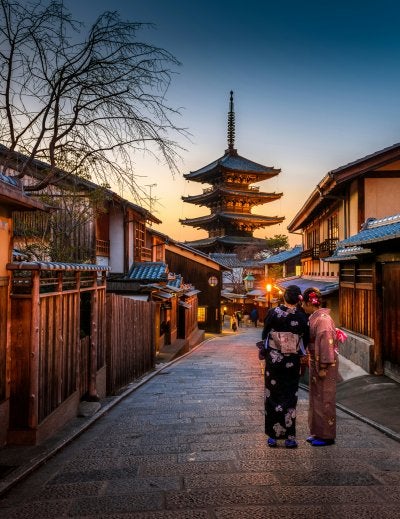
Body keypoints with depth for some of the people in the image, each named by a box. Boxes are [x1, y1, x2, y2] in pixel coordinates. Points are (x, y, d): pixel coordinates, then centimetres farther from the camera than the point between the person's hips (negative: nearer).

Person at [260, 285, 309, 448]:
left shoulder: (273, 313, -9)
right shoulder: (302, 317, -7)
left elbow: (264, 334, -2)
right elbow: (306, 340, 1)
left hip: (273, 360, 0)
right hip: (292, 362, 0)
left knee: (272, 396, 10)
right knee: (289, 398, 10)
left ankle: (273, 436, 14)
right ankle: (289, 437, 12)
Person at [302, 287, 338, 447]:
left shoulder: (323, 318, -19)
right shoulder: (314, 317, 11)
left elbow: (326, 343, -22)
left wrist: (323, 367, -21)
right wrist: (314, 366, 19)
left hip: (325, 364, -10)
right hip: (316, 363, 10)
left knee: (324, 398, 0)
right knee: (316, 397, 15)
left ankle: (327, 436, 10)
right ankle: (318, 432, 26)